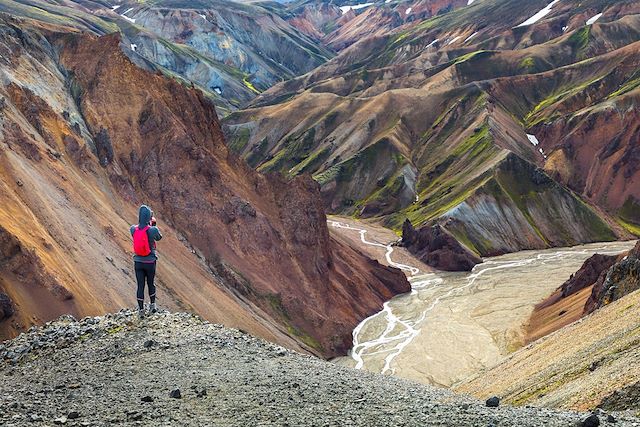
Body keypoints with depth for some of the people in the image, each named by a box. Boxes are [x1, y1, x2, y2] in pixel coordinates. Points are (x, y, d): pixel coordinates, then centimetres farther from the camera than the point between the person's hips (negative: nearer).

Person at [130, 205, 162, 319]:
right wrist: (153, 224, 9)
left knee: (140, 286, 9)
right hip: (150, 262, -2)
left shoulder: (133, 229, -9)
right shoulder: (153, 230, -18)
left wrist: (143, 221, 11)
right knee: (151, 283, 19)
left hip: (138, 262, 2)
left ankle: (141, 310, 12)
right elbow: (159, 237, 3)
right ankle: (152, 305, 31)